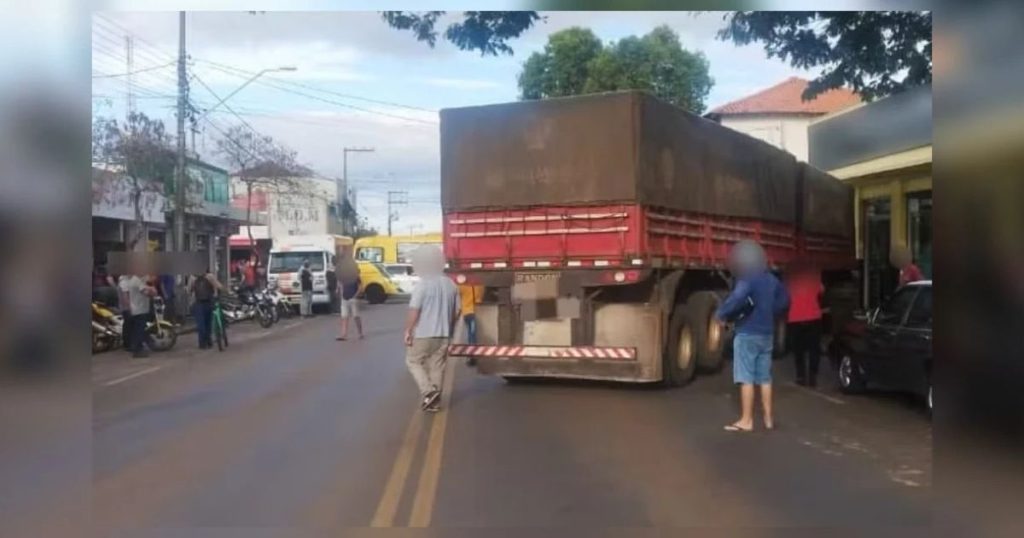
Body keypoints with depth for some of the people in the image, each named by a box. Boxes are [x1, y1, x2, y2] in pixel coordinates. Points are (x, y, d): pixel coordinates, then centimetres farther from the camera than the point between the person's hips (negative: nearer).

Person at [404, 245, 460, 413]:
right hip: (443, 334, 5)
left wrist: (407, 331, -10)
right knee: (437, 366, 13)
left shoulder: (423, 285, -16)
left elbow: (414, 311, -19)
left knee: (413, 361, 11)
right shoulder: (451, 285, 4)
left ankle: (428, 391, -6)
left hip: (423, 334, -5)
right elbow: (456, 312, 9)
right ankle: (435, 401, 17)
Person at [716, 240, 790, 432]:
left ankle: (746, 420, 1)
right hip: (766, 334, 8)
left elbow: (738, 299, -34)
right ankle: (768, 417, 18)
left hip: (748, 334, -8)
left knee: (746, 378, -3)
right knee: (764, 377, 13)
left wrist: (721, 313, -20)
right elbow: (784, 301, 22)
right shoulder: (771, 279, 10)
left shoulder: (747, 280, -15)